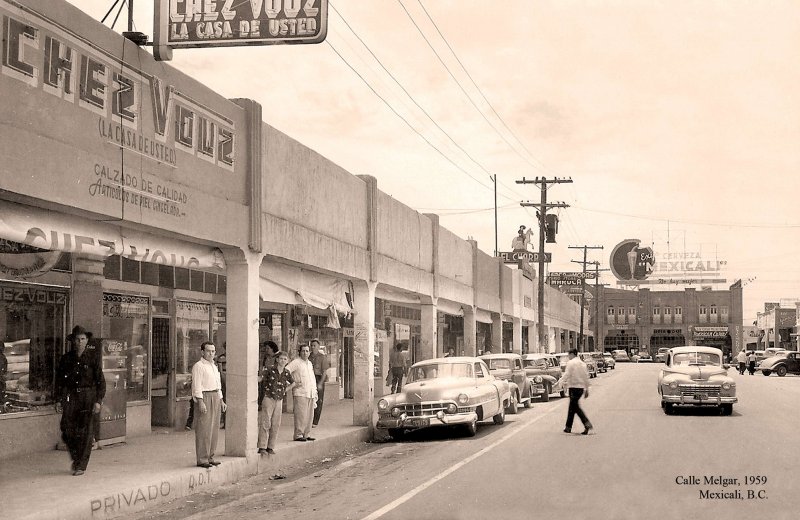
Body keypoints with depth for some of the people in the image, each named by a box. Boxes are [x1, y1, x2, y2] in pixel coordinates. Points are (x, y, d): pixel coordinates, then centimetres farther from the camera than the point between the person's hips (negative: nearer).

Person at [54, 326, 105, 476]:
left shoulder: (93, 358, 2)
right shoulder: (66, 359, 7)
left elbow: (100, 381, 1)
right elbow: (59, 380, 11)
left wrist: (98, 401, -7)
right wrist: (58, 400, 4)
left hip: (89, 397, -2)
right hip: (71, 397, 2)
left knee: (85, 432, -4)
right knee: (67, 431, -5)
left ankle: (81, 466, 5)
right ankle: (75, 458, 20)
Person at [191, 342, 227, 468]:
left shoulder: (214, 366, 19)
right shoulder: (198, 366, -8)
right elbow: (196, 385, -14)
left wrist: (221, 400, 20)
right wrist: (200, 402, -22)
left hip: (215, 398, 9)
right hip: (204, 397, -9)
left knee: (214, 429, 9)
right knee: (203, 430, -9)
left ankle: (210, 457, 16)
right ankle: (201, 459, -7)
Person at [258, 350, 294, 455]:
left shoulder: (287, 373, 3)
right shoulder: (270, 370, -7)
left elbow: (292, 383, 22)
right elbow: (264, 382, 7)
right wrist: (268, 391, 4)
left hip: (279, 400, 4)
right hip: (268, 399, -4)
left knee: (276, 425, 5)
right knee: (265, 423, -6)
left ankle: (270, 447, 14)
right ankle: (262, 447, -4)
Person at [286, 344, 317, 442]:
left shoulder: (310, 363, 19)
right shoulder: (296, 362, -5)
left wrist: (315, 392, 23)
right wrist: (293, 383, -14)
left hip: (310, 393, 7)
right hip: (300, 393, -7)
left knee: (309, 415, 7)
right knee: (301, 415, -9)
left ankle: (306, 434, 14)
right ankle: (298, 435, -5)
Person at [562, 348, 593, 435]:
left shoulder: (570, 363, -7)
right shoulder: (583, 363, 15)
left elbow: (567, 375, -15)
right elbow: (586, 376, 16)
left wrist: (565, 385, -8)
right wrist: (586, 389, 19)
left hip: (573, 386, -8)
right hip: (581, 387, 8)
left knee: (575, 407, -8)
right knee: (572, 406, 15)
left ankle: (587, 424, -23)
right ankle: (568, 427, 20)